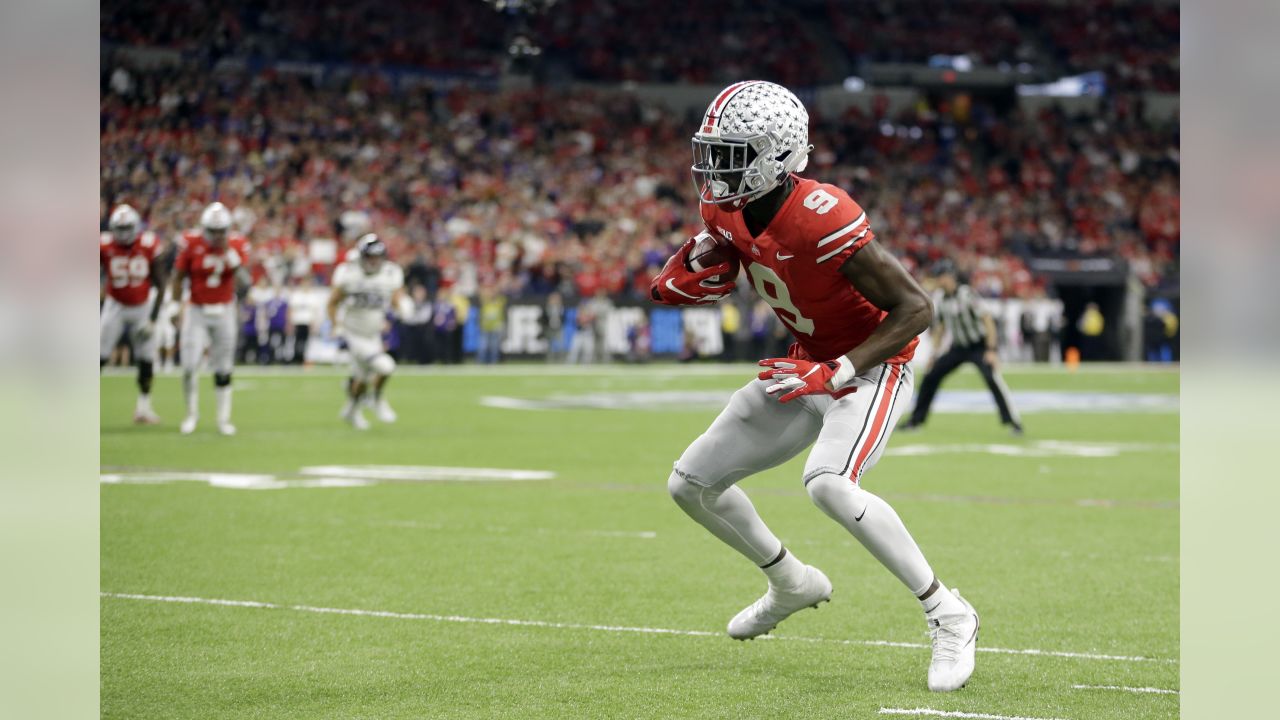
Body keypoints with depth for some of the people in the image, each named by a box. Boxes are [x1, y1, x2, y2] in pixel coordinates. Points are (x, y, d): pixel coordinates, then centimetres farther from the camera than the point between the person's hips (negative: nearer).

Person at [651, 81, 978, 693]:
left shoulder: (823, 220, -32)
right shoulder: (726, 209, -9)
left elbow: (915, 308, -27)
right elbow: (714, 252, 14)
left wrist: (835, 372, -33)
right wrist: (685, 280, -11)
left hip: (870, 367, -8)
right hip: (807, 367, 8)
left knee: (828, 484, -35)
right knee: (691, 483, 10)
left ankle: (947, 615, -21)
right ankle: (791, 584, 34)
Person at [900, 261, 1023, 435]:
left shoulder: (966, 294, -21)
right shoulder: (939, 298, -1)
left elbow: (987, 320, -22)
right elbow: (939, 326, 12)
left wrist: (992, 350, -27)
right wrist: (934, 354, 10)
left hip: (980, 345, -7)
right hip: (958, 347, 7)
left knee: (992, 377, -27)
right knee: (930, 376, 3)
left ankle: (1014, 422, -23)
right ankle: (916, 420, 17)